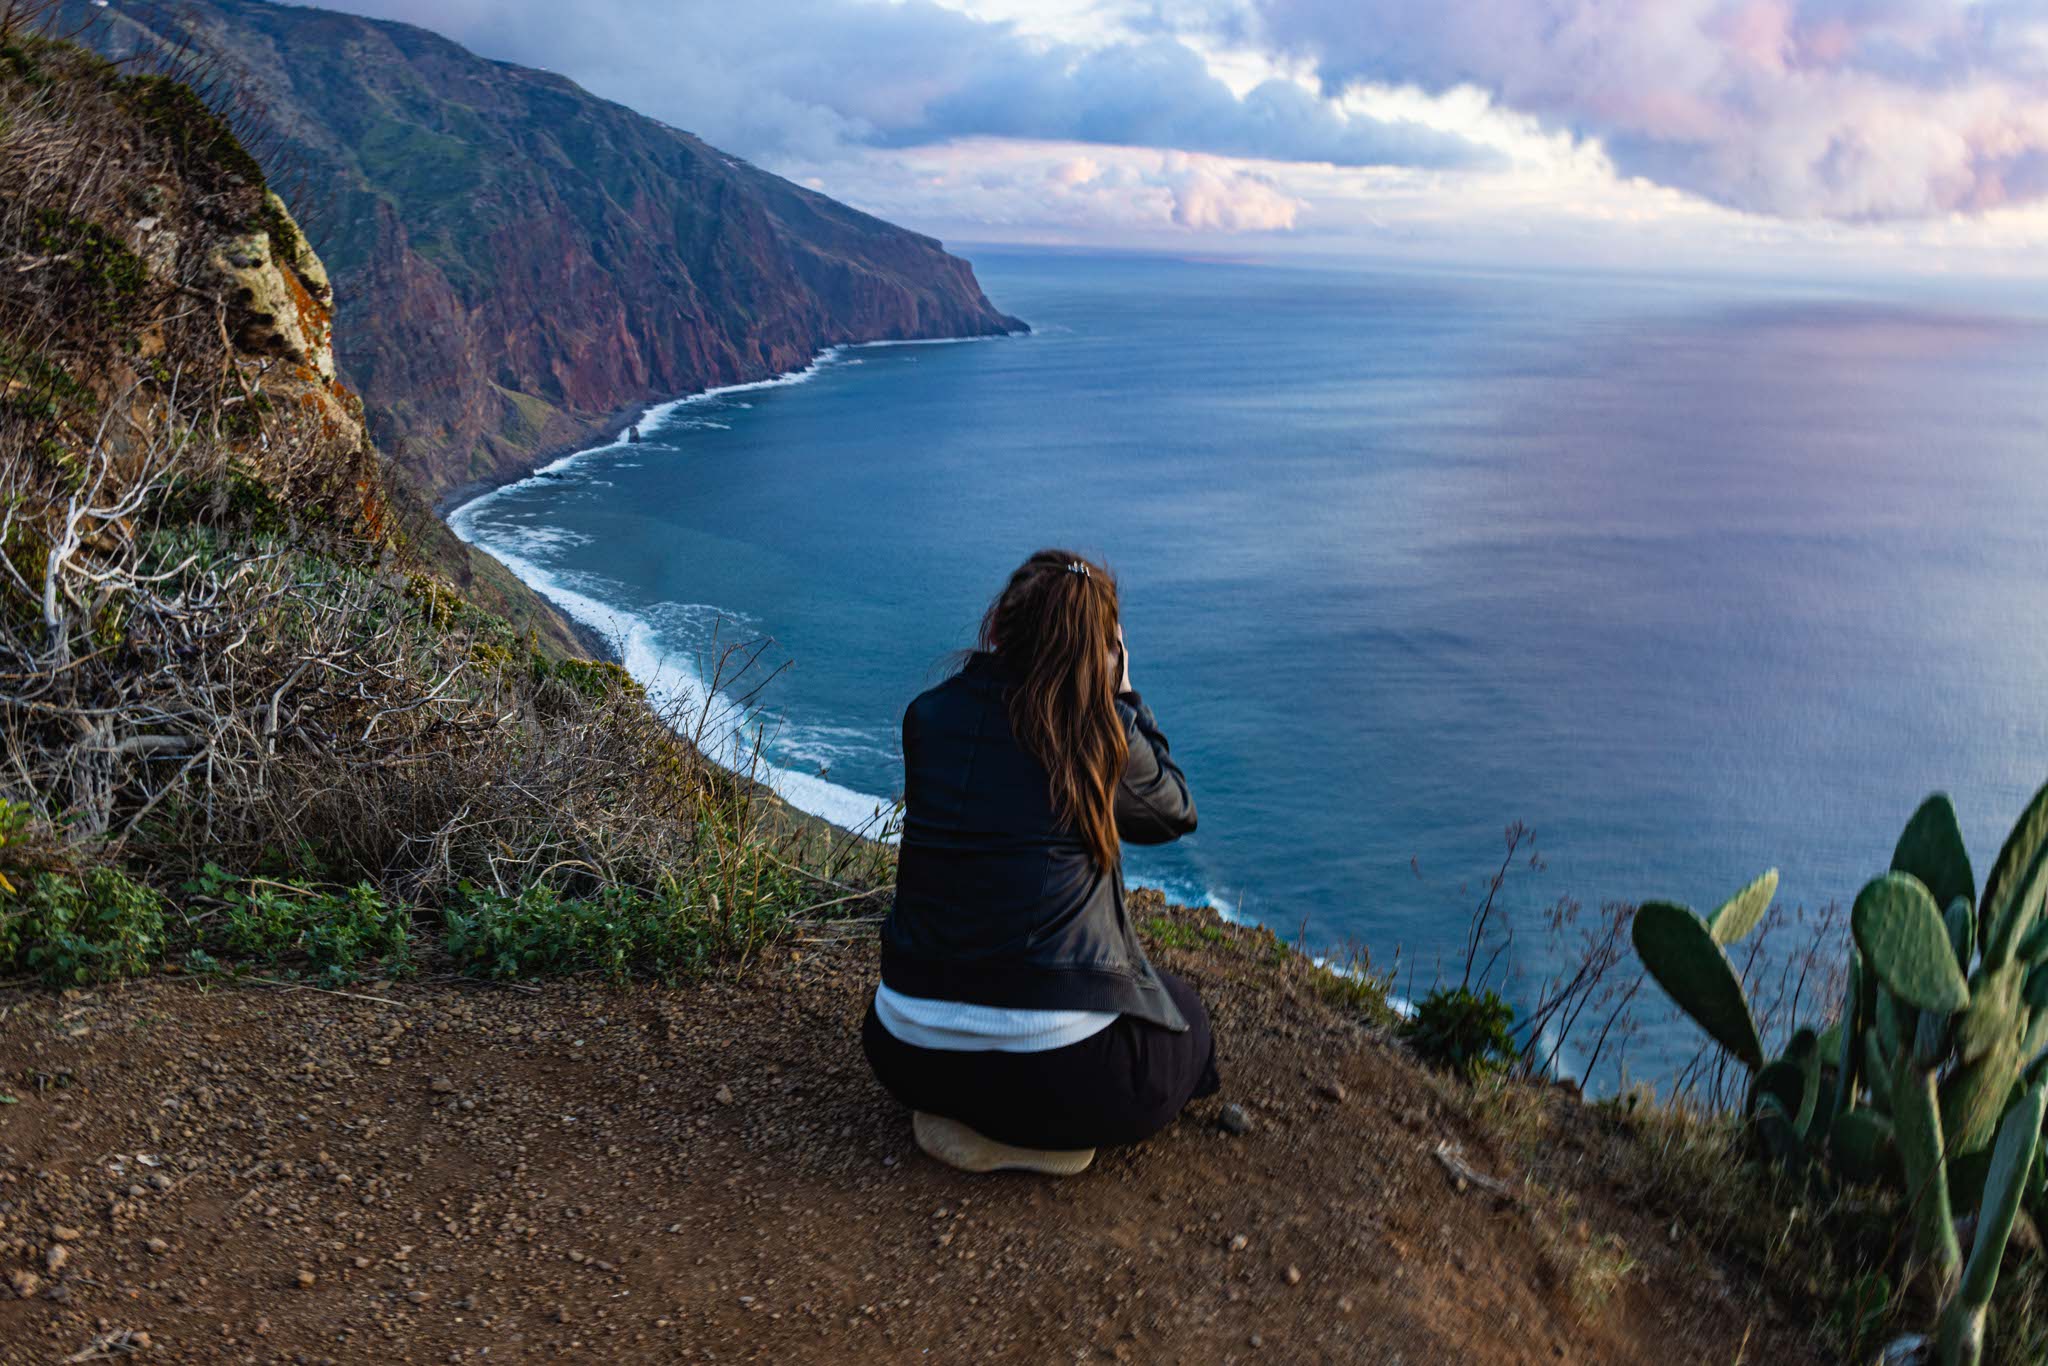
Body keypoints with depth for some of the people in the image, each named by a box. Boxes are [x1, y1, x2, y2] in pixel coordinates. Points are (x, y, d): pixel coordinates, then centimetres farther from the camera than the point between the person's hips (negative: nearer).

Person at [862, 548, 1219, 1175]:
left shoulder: (926, 716, -2)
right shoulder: (1104, 731, -11)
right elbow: (1175, 812, 10)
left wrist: (993, 661, 17)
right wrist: (1122, 695, 14)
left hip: (909, 1058, 5)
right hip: (1056, 1073, -5)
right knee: (1183, 1008, 26)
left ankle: (956, 1118, 16)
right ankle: (1033, 1137, 6)